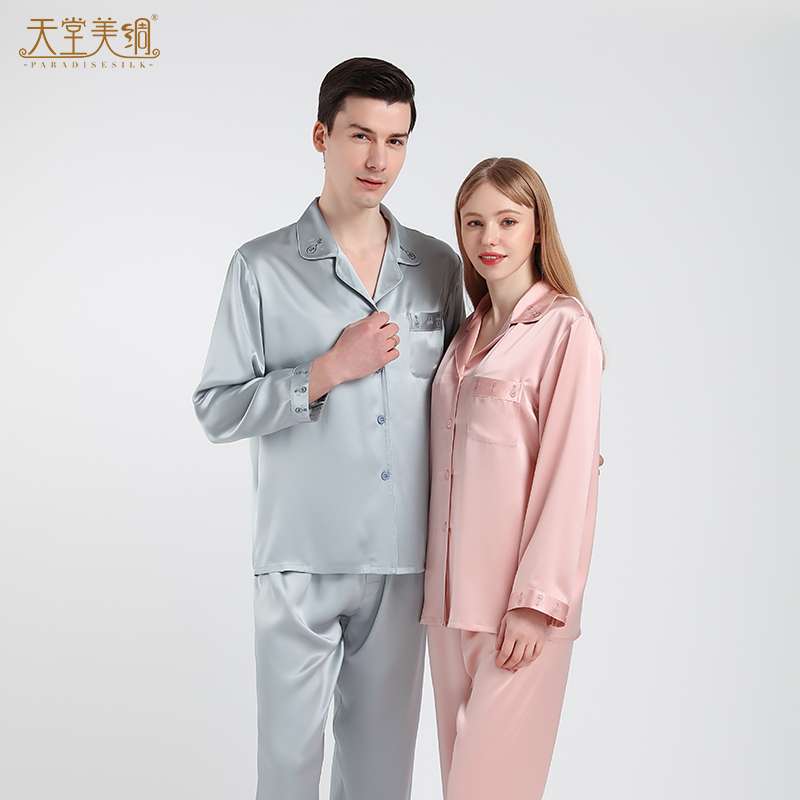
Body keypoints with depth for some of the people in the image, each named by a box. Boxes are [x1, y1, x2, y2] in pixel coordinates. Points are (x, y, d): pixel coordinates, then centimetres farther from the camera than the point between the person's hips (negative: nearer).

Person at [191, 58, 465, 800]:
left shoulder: (441, 267, 5)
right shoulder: (263, 267, -4)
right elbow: (217, 410, -6)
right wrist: (330, 369, -16)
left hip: (405, 555, 3)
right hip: (301, 557, -3)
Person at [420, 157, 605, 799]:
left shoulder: (564, 327, -7)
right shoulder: (469, 330, 15)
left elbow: (570, 470, -11)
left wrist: (538, 600, -14)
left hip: (519, 598, -7)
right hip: (450, 590, 7)